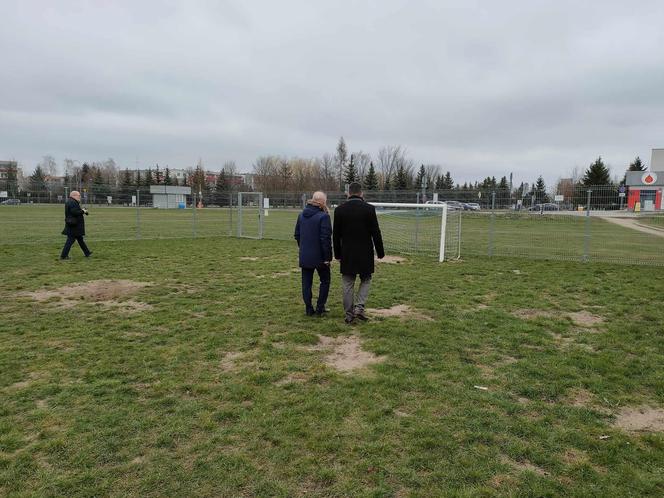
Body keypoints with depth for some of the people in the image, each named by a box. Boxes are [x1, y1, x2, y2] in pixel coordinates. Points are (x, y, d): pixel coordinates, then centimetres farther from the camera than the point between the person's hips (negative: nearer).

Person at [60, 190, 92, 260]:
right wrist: (83, 211, -13)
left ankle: (87, 253, 27)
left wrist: (82, 210, 5)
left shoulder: (70, 202, 16)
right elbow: (75, 212, -26)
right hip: (74, 225, -11)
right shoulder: (72, 203, -17)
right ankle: (63, 256, -1)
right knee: (71, 240, -6)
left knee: (80, 239, 17)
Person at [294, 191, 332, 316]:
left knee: (306, 282, 11)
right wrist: (327, 257, -13)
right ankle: (320, 308, 11)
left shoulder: (302, 214, 6)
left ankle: (309, 308, 15)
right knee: (325, 281, 11)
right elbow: (325, 238, -18)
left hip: (304, 256, 6)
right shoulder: (323, 216, -16)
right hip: (319, 256, -5)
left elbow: (297, 234, 13)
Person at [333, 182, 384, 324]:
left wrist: (337, 254, 12)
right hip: (365, 254, -1)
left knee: (347, 284, 9)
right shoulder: (369, 208, -8)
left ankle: (349, 314, 14)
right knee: (365, 281, 16)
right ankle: (359, 307, 1)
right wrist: (380, 252, 4)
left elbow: (336, 235, 3)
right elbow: (376, 233, -6)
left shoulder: (339, 209, -2)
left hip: (347, 254, 2)